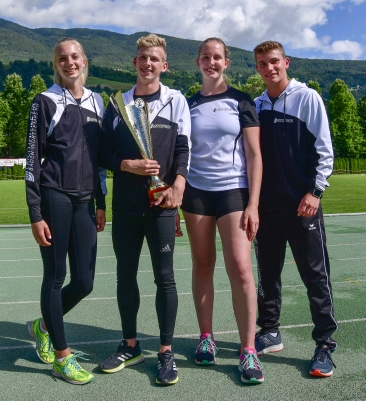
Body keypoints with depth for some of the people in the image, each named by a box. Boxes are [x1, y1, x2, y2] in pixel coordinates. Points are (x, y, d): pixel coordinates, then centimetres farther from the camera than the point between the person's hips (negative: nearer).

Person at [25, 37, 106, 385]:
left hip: (85, 202, 5)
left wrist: (101, 203, 14)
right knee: (55, 277, 2)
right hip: (54, 198, -5)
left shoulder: (96, 102, 14)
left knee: (84, 281, 4)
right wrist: (35, 214, -10)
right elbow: (33, 158, -4)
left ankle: (44, 326, 32)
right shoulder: (46, 101, -1)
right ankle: (62, 357, 17)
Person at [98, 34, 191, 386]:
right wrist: (129, 165, -10)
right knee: (125, 275, 9)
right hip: (125, 204, 3)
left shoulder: (176, 101, 6)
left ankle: (166, 351, 12)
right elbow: (103, 152, 8)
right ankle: (130, 345, 26)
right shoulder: (118, 103, 10)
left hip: (161, 202, -2)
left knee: (164, 276, -1)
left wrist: (177, 186, -15)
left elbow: (183, 149, 0)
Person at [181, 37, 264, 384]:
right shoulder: (188, 104, 10)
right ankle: (205, 338, 19)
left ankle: (248, 351, -1)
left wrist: (253, 204, -8)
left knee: (240, 268, -10)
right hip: (196, 192, 2)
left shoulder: (241, 102, 4)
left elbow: (254, 155, -1)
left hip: (234, 191, -2)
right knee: (202, 265, 5)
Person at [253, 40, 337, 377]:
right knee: (268, 273, 12)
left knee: (315, 274, 0)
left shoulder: (307, 98, -2)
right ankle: (269, 333, 26)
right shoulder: (258, 106, 12)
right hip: (267, 204, 5)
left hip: (302, 203, -5)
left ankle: (325, 344, 9)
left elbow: (324, 149, -5)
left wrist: (315, 191, -12)